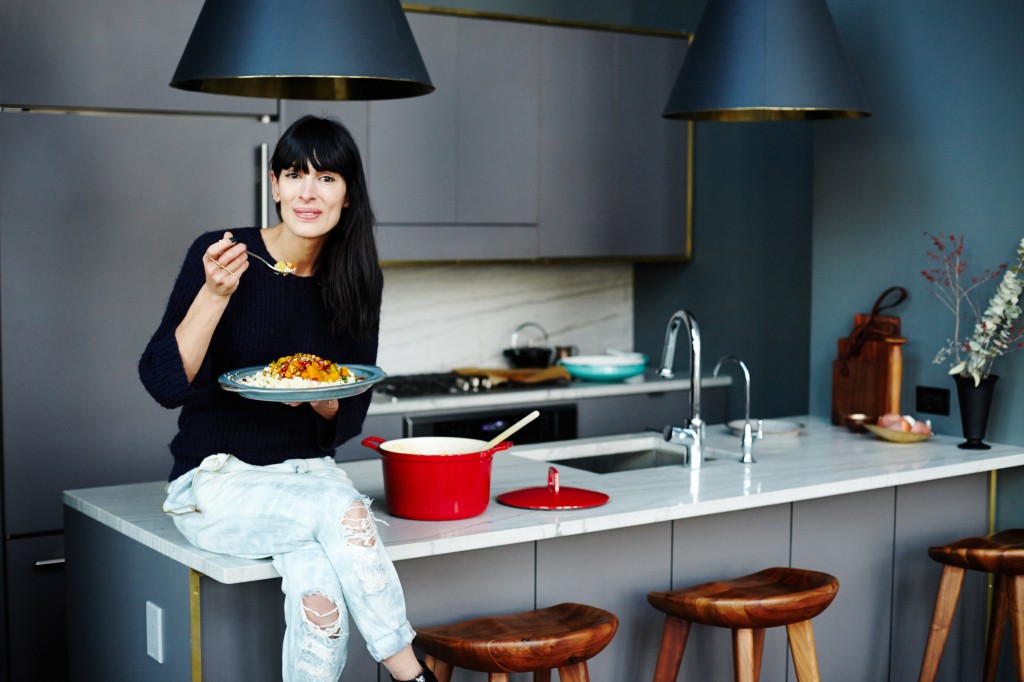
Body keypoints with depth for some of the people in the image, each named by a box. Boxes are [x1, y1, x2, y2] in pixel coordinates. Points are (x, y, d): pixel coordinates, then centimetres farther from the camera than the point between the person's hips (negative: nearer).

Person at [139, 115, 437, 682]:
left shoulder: (355, 282, 3)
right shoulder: (217, 254, -8)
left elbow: (348, 421, 7)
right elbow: (164, 384, -14)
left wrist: (319, 396, -16)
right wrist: (215, 293, -25)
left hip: (309, 473, 3)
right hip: (217, 481, -3)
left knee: (318, 586, -31)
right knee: (340, 506, -31)